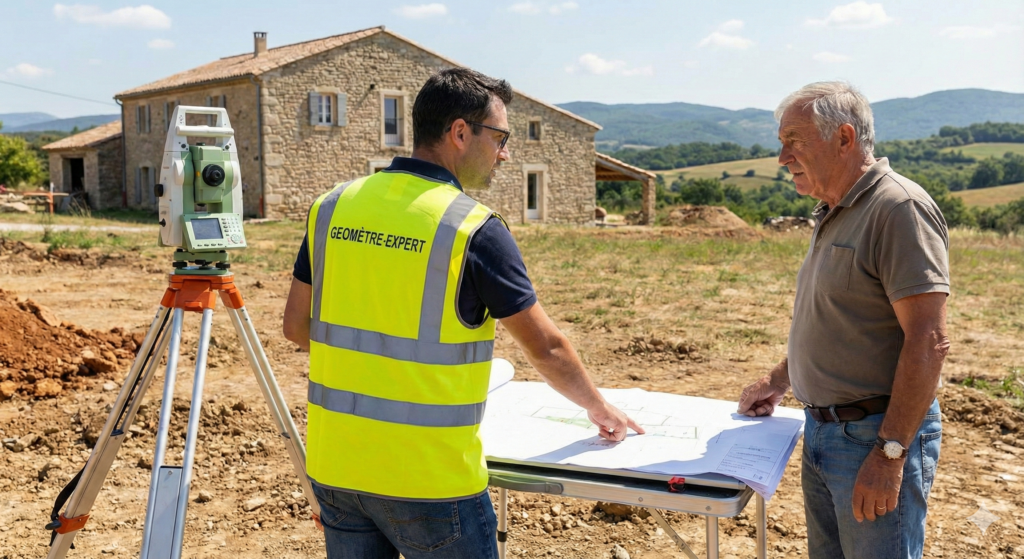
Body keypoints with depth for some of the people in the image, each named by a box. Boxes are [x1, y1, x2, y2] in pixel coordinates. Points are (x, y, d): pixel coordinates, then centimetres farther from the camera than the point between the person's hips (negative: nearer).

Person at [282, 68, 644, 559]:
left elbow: (296, 325, 8)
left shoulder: (333, 206, 1)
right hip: (427, 480, -5)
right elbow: (546, 348, -6)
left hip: (334, 466, 6)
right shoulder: (475, 229, -14)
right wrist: (600, 410, 11)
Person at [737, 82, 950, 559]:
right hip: (821, 430, 9)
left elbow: (928, 340, -23)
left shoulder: (899, 207, -17)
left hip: (875, 436, -9)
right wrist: (779, 380, 23)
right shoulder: (832, 214, 11)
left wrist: (890, 453, -24)